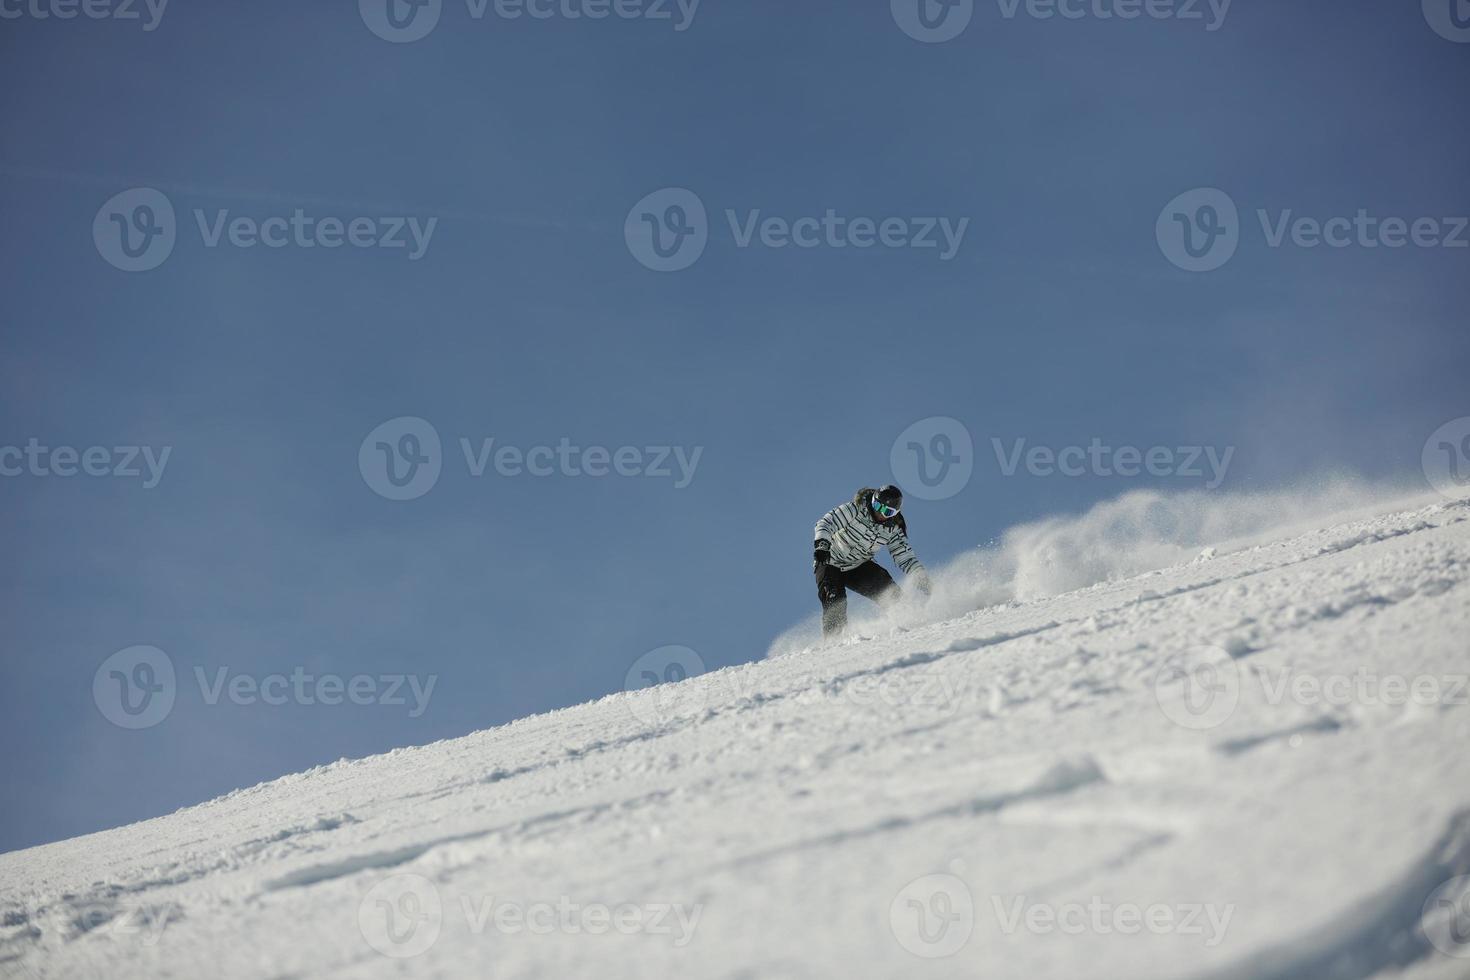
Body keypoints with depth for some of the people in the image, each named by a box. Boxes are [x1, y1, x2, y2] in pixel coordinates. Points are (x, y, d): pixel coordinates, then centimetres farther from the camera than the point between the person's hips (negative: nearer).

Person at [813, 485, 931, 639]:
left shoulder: (893, 530, -8)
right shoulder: (856, 510, -20)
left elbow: (906, 558, -6)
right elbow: (826, 523, -26)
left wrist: (924, 581, -17)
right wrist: (822, 544, -45)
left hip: (858, 568, 4)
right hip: (830, 564, -4)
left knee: (889, 591, -15)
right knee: (835, 604, -23)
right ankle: (833, 639, -12)